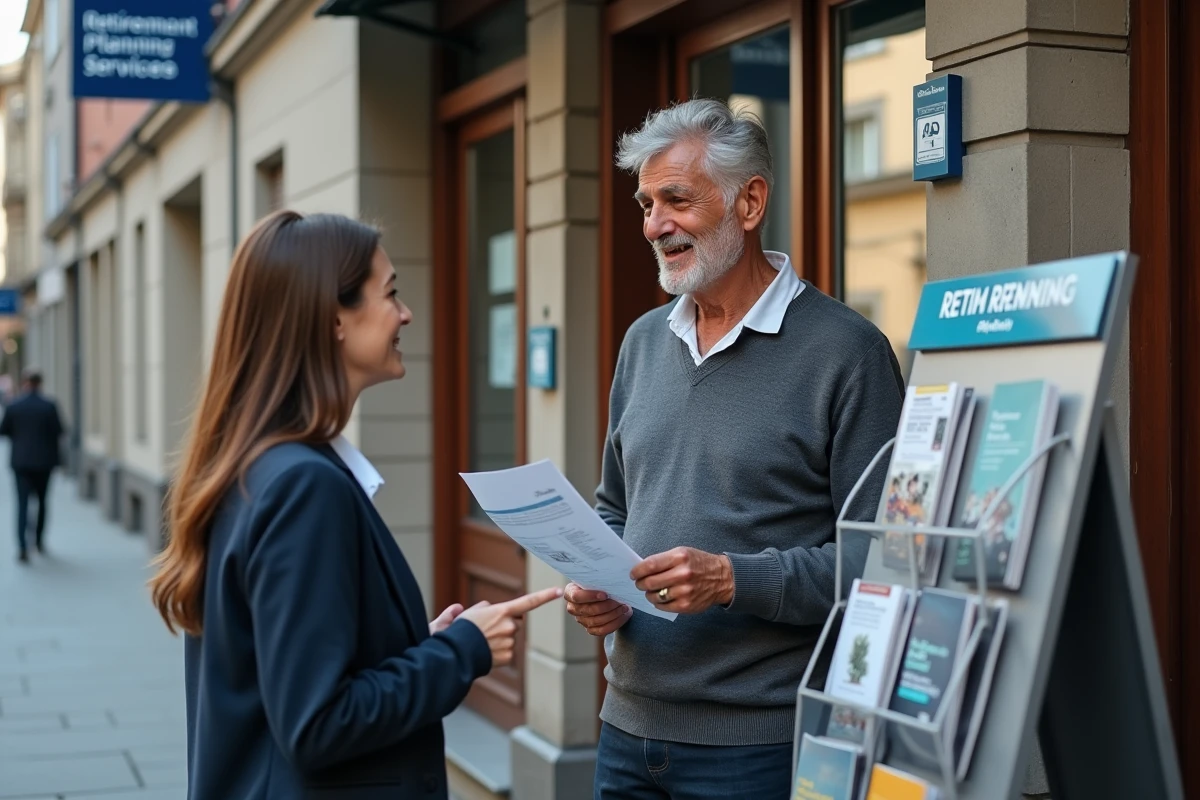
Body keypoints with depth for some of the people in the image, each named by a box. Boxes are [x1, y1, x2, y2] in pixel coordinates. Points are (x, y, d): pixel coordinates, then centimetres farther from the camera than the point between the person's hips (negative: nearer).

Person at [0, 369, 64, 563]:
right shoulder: (49, 406, -10)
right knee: (42, 500, 18)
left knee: (22, 503, -1)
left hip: (21, 460, 0)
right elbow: (58, 431, -8)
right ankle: (39, 540, 25)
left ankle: (23, 547, -13)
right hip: (44, 460, 0)